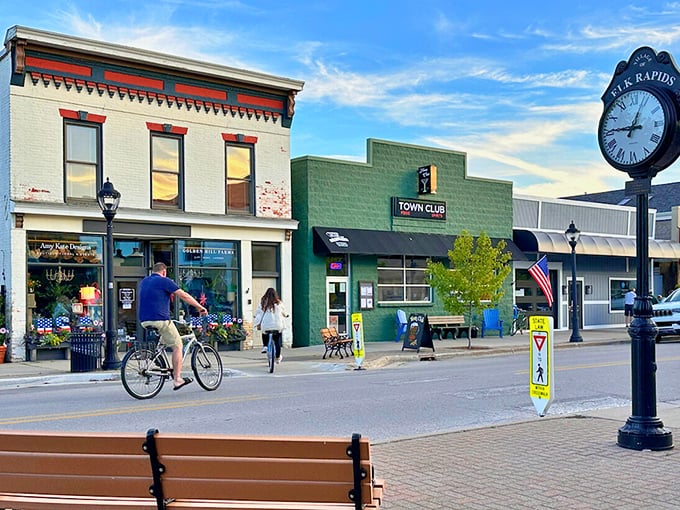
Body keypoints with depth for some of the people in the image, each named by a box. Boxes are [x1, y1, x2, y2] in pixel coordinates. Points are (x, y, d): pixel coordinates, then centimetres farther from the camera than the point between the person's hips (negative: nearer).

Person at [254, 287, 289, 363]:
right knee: (277, 341, 14)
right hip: (277, 325, 0)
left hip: (265, 325, 0)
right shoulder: (279, 303, 5)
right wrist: (286, 315, 42)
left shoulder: (262, 302, 3)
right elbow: (284, 312, 20)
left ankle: (265, 346, 12)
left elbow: (258, 312, 1)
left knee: (264, 333, 31)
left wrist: (258, 323, 6)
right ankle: (278, 357, 19)